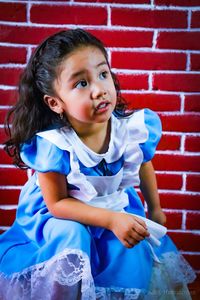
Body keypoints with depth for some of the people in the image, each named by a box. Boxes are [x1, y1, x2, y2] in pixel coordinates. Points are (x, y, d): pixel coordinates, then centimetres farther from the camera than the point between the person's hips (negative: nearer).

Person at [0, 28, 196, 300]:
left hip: (119, 206, 3)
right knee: (72, 239, -30)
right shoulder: (51, 145, -31)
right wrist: (111, 220, -29)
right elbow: (57, 203, -20)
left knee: (132, 256, -18)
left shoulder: (137, 127, -22)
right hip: (61, 214, -3)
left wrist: (155, 210, 16)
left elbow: (144, 167, 1)